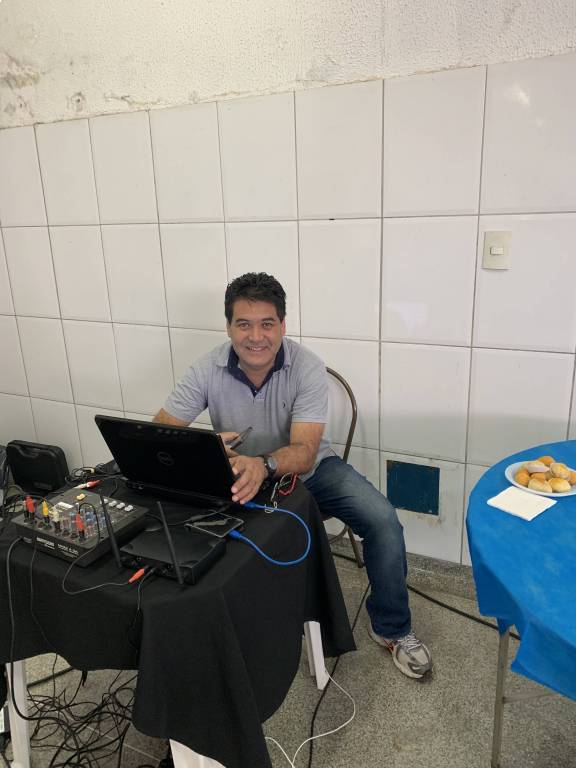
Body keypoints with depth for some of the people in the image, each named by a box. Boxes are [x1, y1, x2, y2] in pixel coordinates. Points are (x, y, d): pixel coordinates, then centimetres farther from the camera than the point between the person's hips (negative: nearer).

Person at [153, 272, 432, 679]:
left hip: (310, 468, -1)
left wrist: (264, 465, -54)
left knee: (383, 520, -21)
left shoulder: (308, 368, -21)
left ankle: (391, 628, 4)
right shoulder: (208, 370, -15)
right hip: (242, 477, 1)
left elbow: (303, 453, -30)